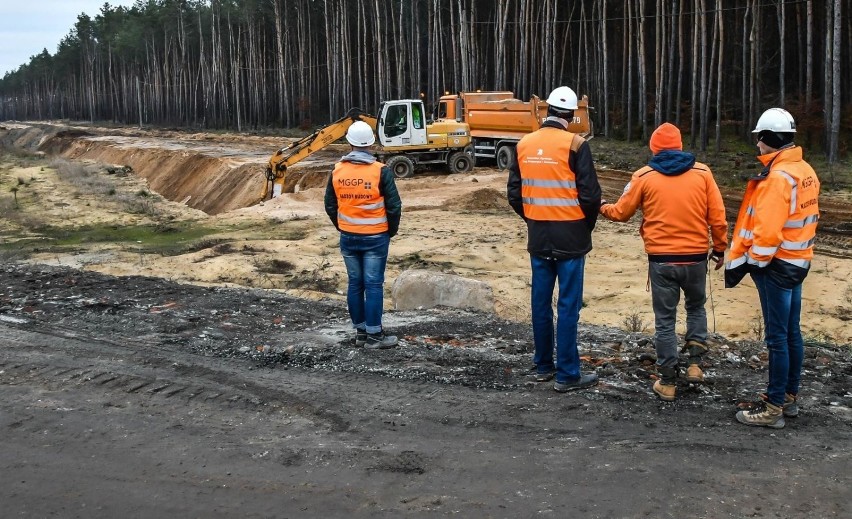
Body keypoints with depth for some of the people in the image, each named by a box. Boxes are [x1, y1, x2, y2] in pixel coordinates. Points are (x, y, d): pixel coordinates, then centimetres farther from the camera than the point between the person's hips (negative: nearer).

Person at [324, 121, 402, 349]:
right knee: (373, 285, 1)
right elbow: (394, 206, -10)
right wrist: (391, 230, 6)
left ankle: (360, 331, 20)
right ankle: (374, 334, 6)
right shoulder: (381, 171, -12)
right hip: (375, 238, -4)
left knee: (354, 284, 12)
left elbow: (330, 205, 8)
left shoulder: (337, 171, 0)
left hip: (348, 238, 4)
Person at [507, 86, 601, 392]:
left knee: (541, 301, 13)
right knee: (568, 305, 0)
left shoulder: (524, 145, 3)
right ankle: (567, 375, 5)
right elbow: (590, 194, -12)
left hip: (538, 238, 5)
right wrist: (587, 226, 5)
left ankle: (543, 366, 23)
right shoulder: (574, 145, -12)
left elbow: (514, 194, 7)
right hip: (570, 237, -5)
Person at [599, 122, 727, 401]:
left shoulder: (644, 176, -3)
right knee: (696, 307, 25)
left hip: (661, 259, -1)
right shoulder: (702, 172, 0)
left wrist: (603, 208, 27)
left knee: (664, 319, 8)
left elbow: (621, 212, 6)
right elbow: (717, 216, 0)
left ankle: (668, 382, 13)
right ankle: (694, 363, 14)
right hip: (696, 257, 1)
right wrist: (720, 248, 13)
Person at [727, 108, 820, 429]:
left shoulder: (777, 177, -21)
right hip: (798, 261, 9)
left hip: (776, 265, -9)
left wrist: (747, 263, -15)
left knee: (777, 337, -3)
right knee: (792, 332, 16)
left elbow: (767, 232, -26)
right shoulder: (806, 172, 9)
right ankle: (790, 397, 27)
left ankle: (773, 408, 4)